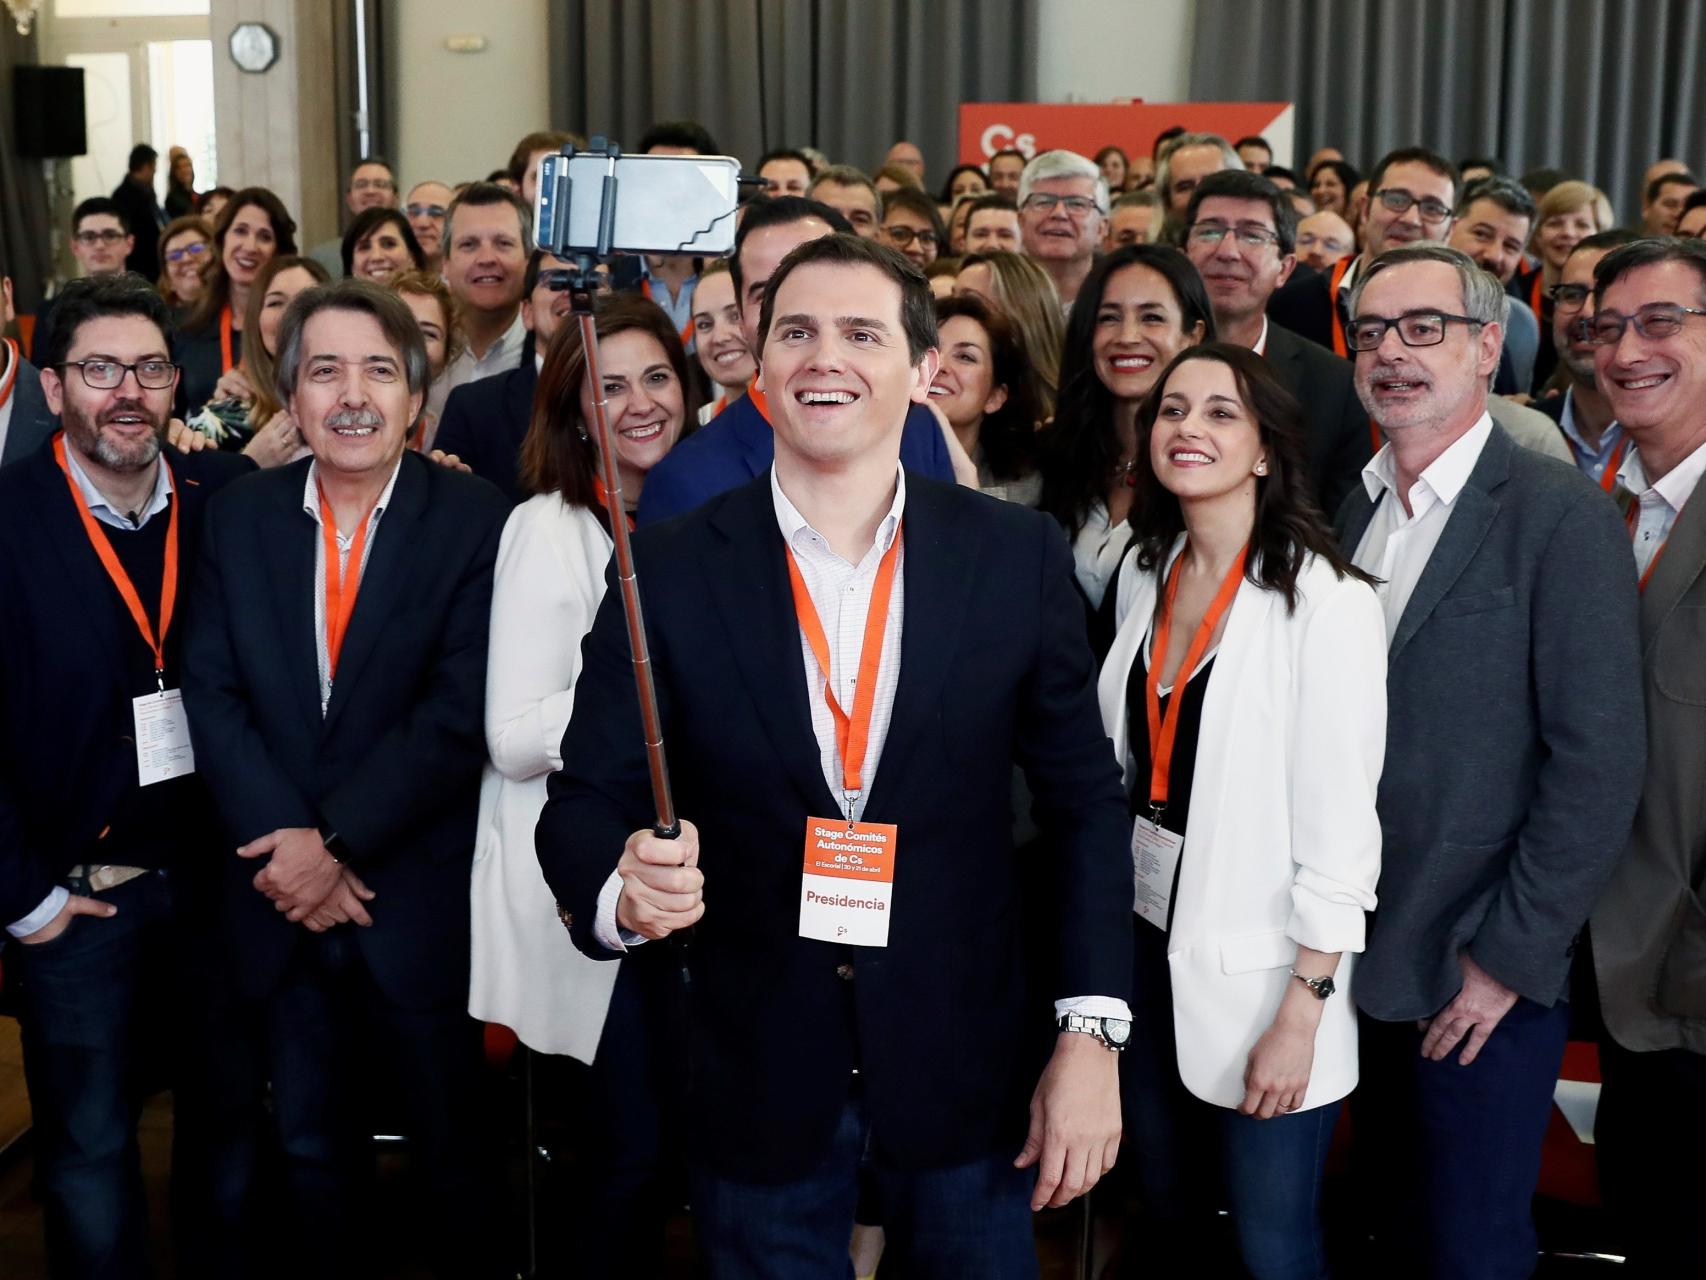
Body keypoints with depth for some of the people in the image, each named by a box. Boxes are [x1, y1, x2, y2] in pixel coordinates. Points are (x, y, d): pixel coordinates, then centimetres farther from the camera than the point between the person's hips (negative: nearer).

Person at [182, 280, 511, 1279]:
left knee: (453, 1145, 12)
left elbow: (462, 710, -15)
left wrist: (339, 841, -17)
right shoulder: (239, 516, 3)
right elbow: (213, 694, -2)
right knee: (310, 1149, 19)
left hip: (420, 897, -3)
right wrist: (285, 842, -13)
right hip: (278, 897, 4)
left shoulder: (477, 520, -9)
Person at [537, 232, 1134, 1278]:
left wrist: (1091, 1033, -6)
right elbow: (586, 800, -4)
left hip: (966, 1073, 1)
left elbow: (1084, 798, -1)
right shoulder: (670, 573, -7)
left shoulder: (1018, 556, -5)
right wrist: (621, 892, -27)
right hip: (758, 1079, 0)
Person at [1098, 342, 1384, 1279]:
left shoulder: (1325, 601, -16)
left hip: (1257, 965, -6)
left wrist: (1300, 1016, -17)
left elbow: (1340, 833, -17)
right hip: (1145, 937, 6)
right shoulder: (1143, 576, 4)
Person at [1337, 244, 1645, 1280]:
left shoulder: (1563, 515, -11)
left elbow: (1599, 765, -15)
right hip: (1367, 962, 5)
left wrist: (1509, 959, -15)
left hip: (1482, 978, -5)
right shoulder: (1356, 511, 9)